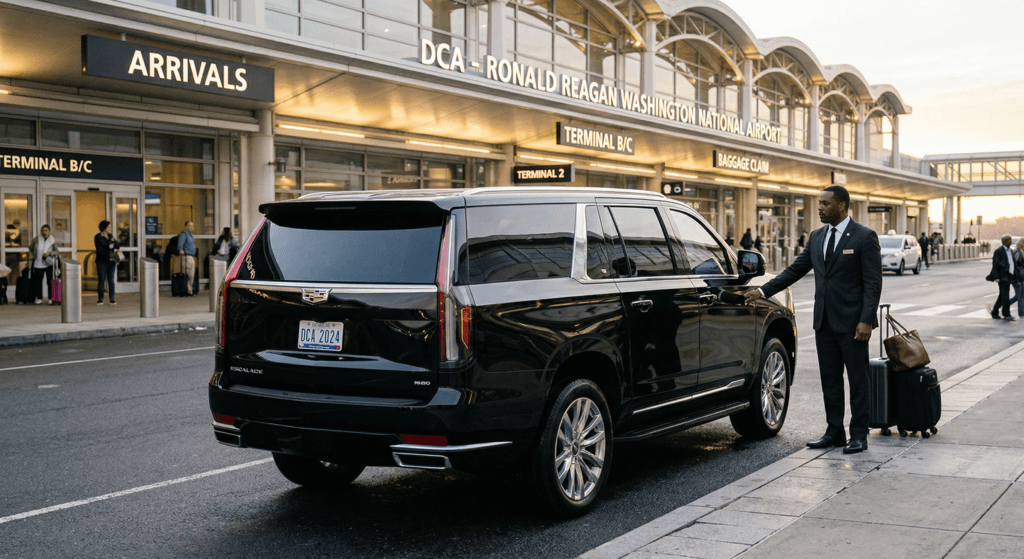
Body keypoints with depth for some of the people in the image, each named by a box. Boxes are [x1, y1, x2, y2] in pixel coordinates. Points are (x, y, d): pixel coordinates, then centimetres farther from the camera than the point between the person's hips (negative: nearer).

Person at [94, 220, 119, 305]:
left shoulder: (110, 236, 9)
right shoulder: (98, 237, -5)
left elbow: (118, 246, 6)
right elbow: (99, 250, -14)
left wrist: (114, 241, -11)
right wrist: (108, 248, -15)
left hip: (111, 262, 4)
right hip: (102, 262, -4)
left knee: (111, 280, 0)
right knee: (101, 280, -2)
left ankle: (112, 299, 0)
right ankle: (100, 299, 7)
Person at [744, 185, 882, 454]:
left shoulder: (865, 237, -7)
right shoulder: (816, 237, 11)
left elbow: (873, 283, -11)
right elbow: (795, 270, 15)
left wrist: (866, 321, -18)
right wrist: (763, 291, 7)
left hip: (851, 322, -6)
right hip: (824, 321, 6)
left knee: (857, 380, 2)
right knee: (830, 380, 11)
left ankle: (859, 435, 10)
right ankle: (834, 432, 19)